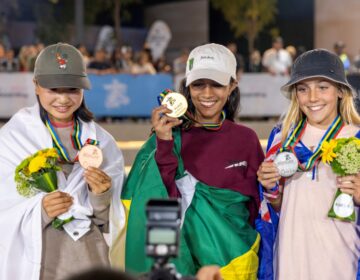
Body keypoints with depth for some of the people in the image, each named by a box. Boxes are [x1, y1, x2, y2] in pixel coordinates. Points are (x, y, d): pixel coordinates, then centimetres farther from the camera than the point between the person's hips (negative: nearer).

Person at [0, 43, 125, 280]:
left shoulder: (101, 141, 0)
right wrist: (39, 210, -25)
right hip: (34, 260, -2)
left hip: (90, 256, 2)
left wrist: (101, 198, -18)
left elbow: (111, 220, 0)